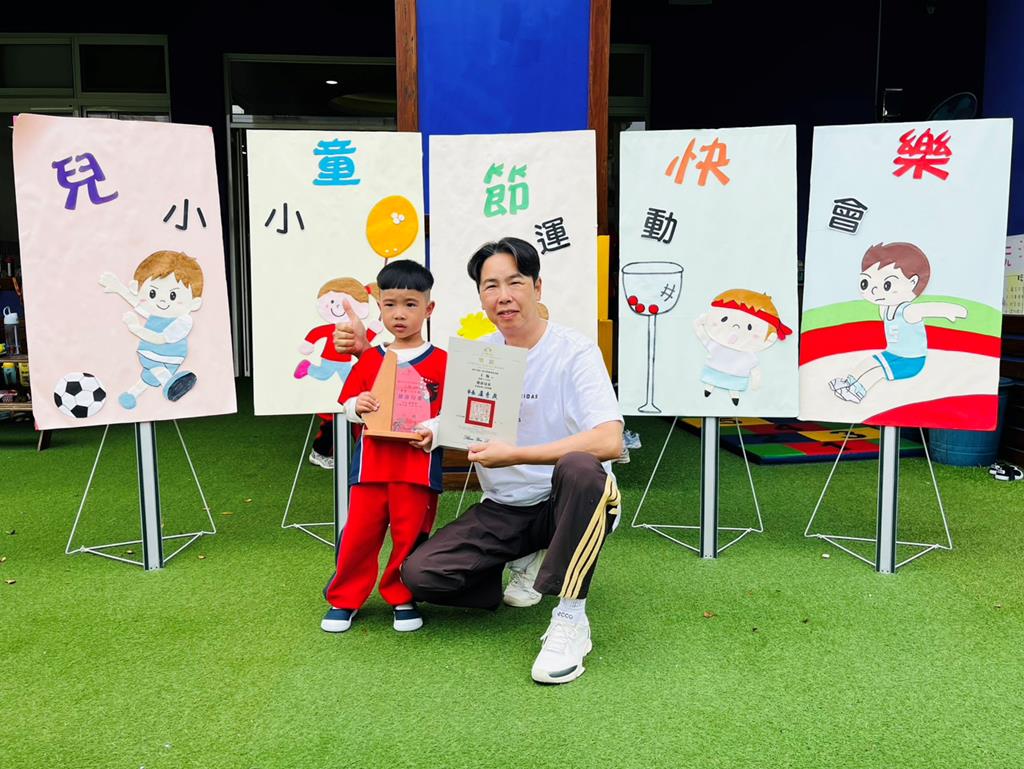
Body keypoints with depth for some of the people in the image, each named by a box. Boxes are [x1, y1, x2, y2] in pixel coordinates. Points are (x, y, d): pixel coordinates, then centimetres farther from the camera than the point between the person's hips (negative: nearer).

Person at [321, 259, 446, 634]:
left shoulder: (440, 362, -1)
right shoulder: (370, 359, 9)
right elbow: (347, 403, 13)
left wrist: (434, 431, -20)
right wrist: (357, 405, -9)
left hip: (419, 465, -2)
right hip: (371, 462, 2)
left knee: (410, 535, 6)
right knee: (359, 533, 6)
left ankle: (403, 599, 26)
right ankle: (343, 599, 23)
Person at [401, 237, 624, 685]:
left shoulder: (574, 352, -13)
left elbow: (609, 441, -27)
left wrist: (515, 455, -28)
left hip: (570, 503, -4)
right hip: (502, 511, 5)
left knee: (579, 467, -39)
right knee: (418, 574, -15)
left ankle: (570, 621, -26)